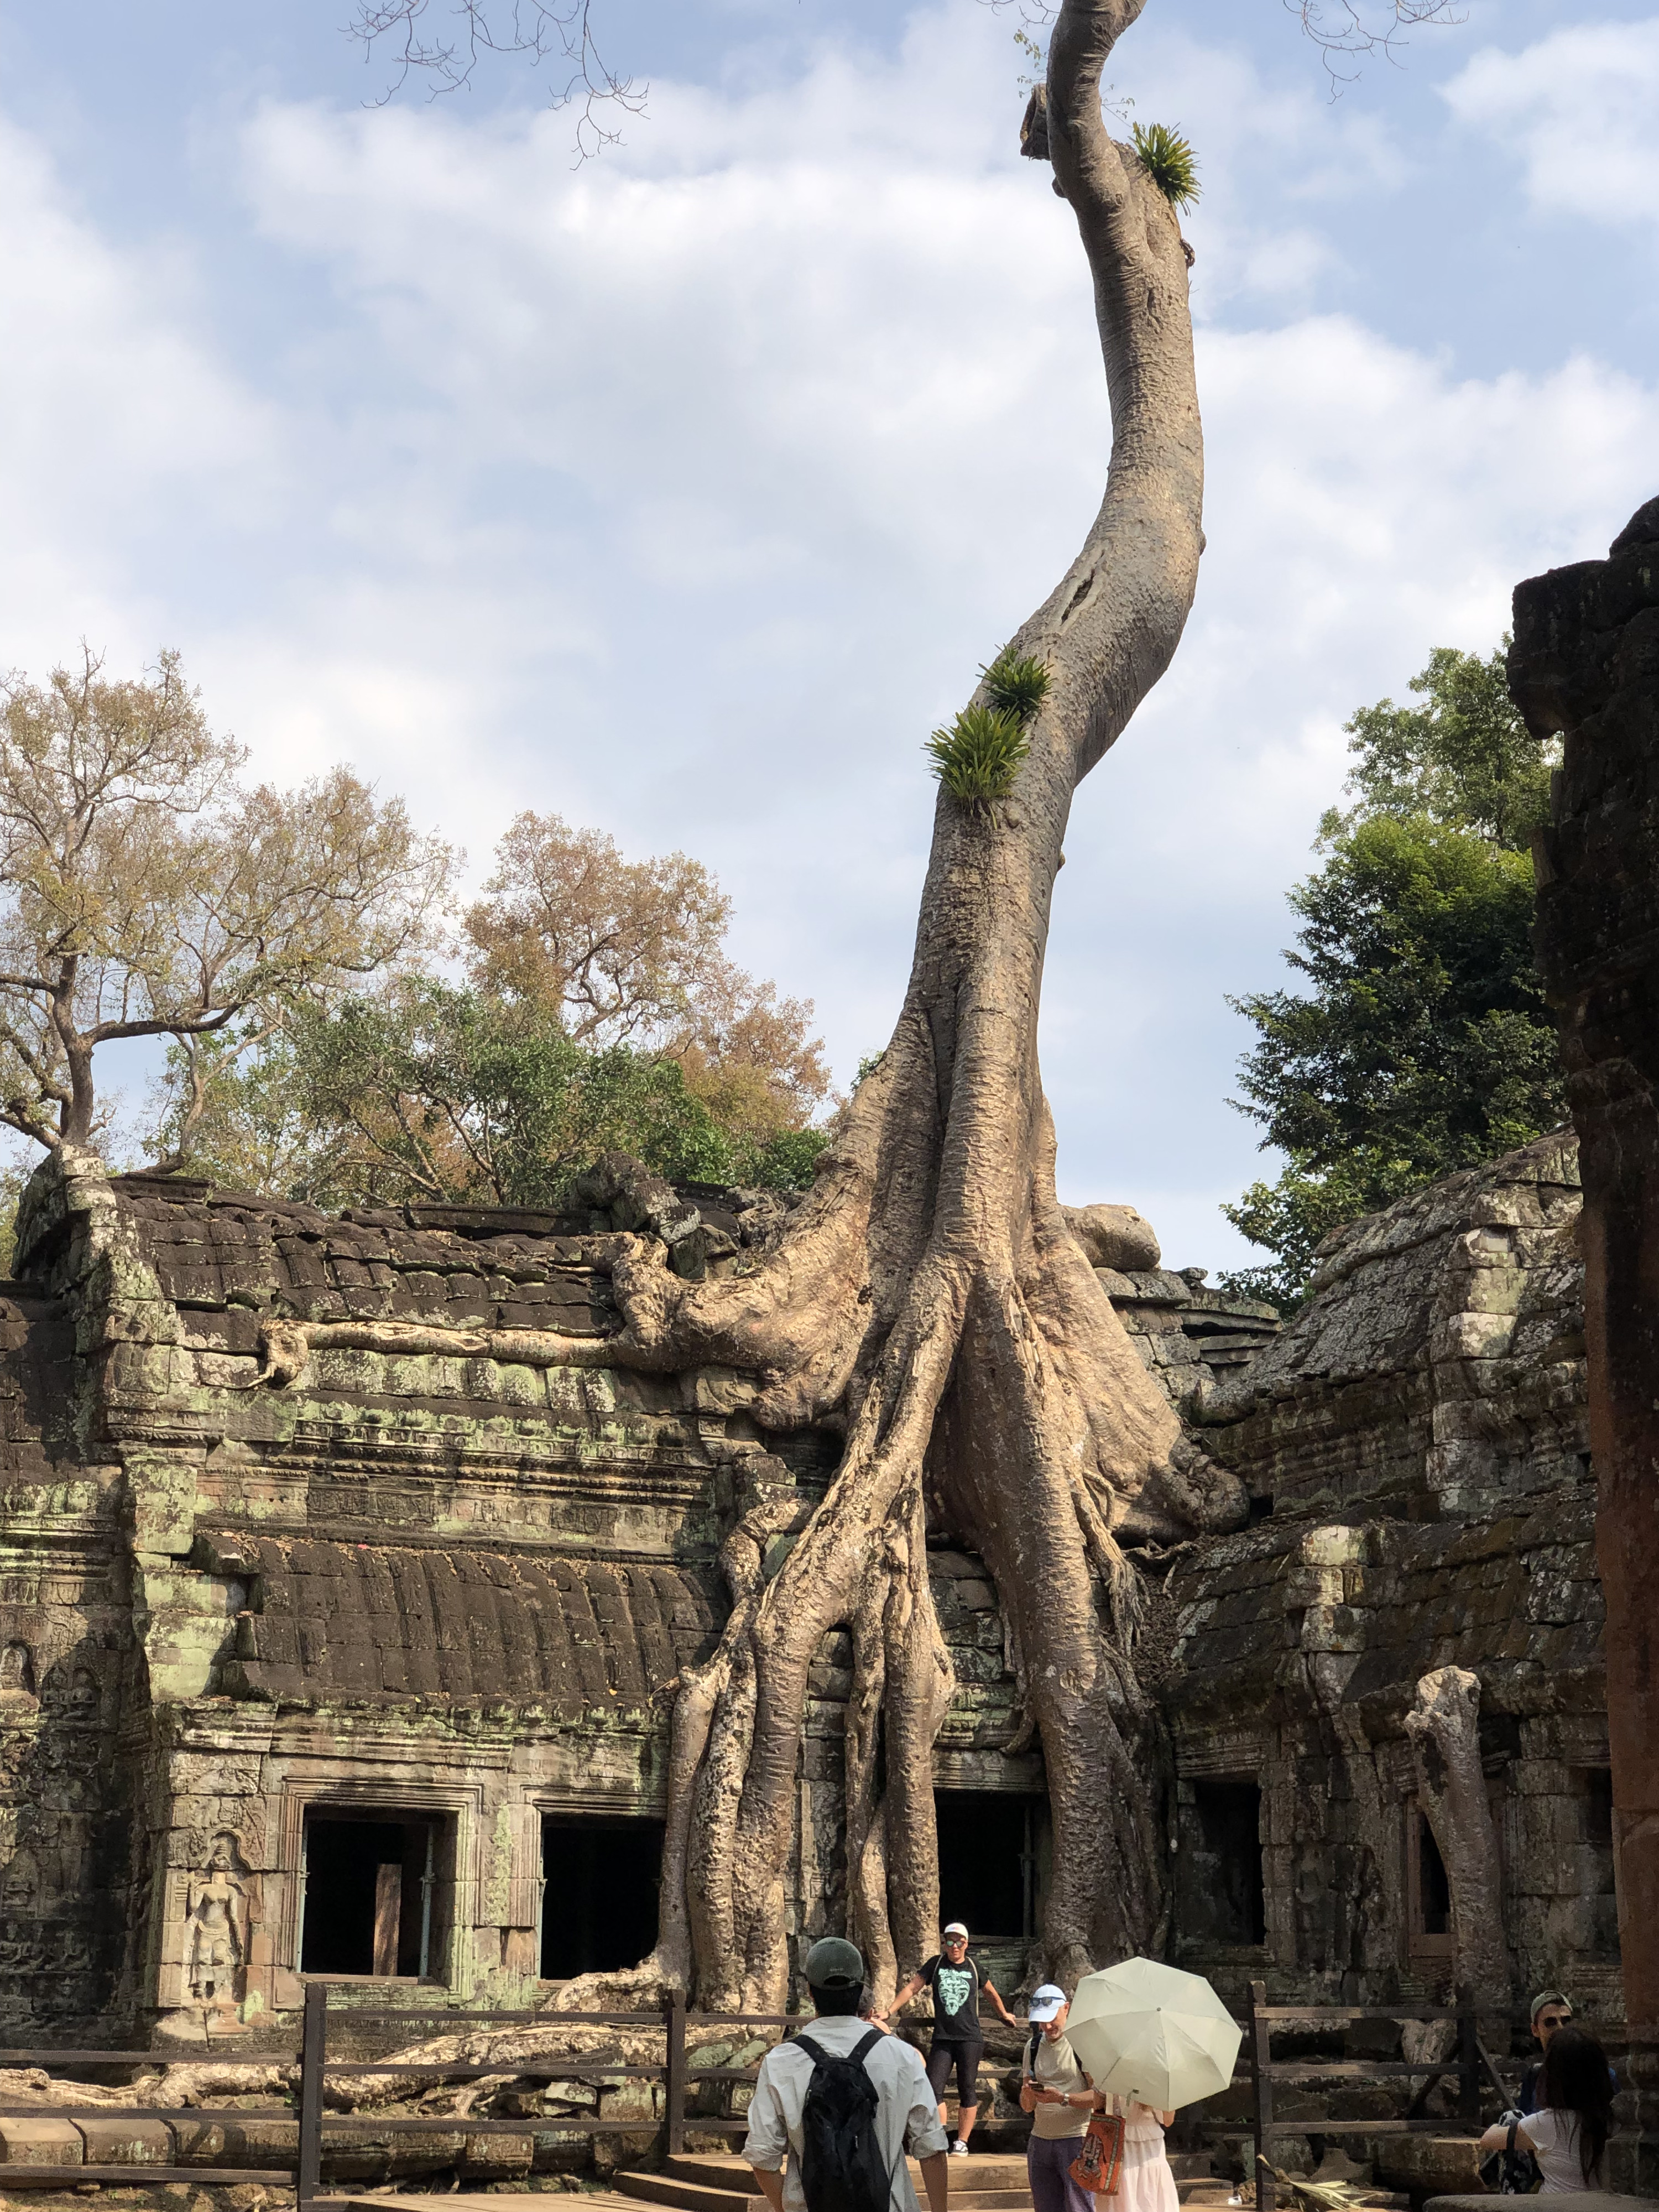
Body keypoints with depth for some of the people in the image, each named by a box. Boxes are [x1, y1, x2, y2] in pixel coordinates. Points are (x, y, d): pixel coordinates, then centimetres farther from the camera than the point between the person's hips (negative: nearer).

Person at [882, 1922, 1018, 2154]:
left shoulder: (973, 1969, 7)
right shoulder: (936, 1964, 5)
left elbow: (991, 1992, 24)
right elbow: (912, 1988, 4)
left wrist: (1004, 2015, 34)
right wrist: (889, 2012, -3)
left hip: (970, 2039, -1)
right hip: (942, 2039, 1)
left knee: (967, 2091, 1)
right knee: (933, 2088, -8)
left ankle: (962, 2142, 7)